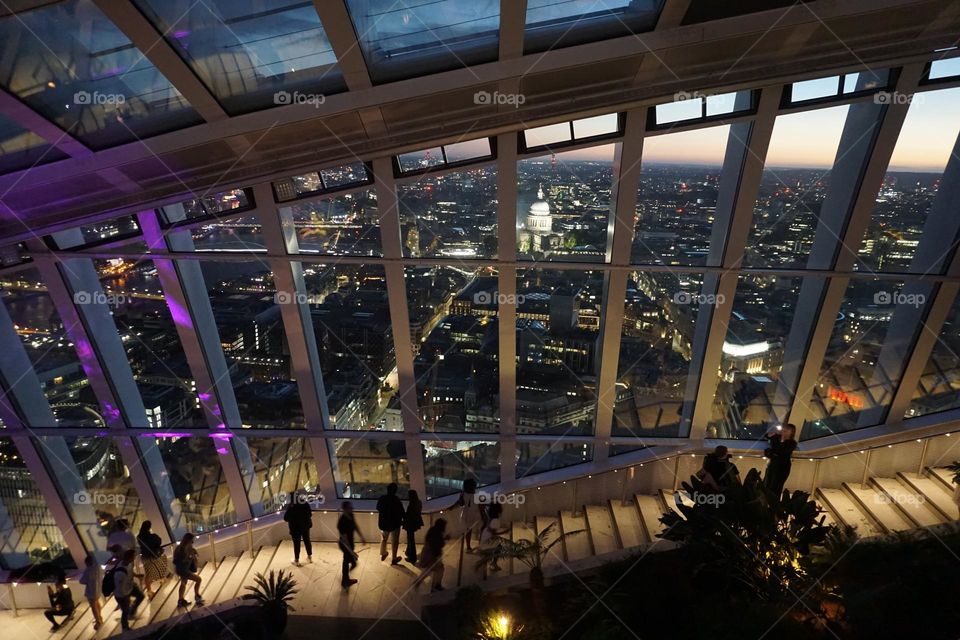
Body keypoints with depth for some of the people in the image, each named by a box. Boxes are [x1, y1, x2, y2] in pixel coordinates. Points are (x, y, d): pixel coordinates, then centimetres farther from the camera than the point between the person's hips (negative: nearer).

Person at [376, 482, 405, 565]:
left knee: (383, 539, 25)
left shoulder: (382, 499, -8)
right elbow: (401, 513, -14)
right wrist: (402, 521, 4)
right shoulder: (397, 500, -20)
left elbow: (378, 509, 7)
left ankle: (383, 555, 40)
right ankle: (394, 559, 16)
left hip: (383, 523, 4)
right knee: (394, 542, 10)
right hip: (394, 524, -4)